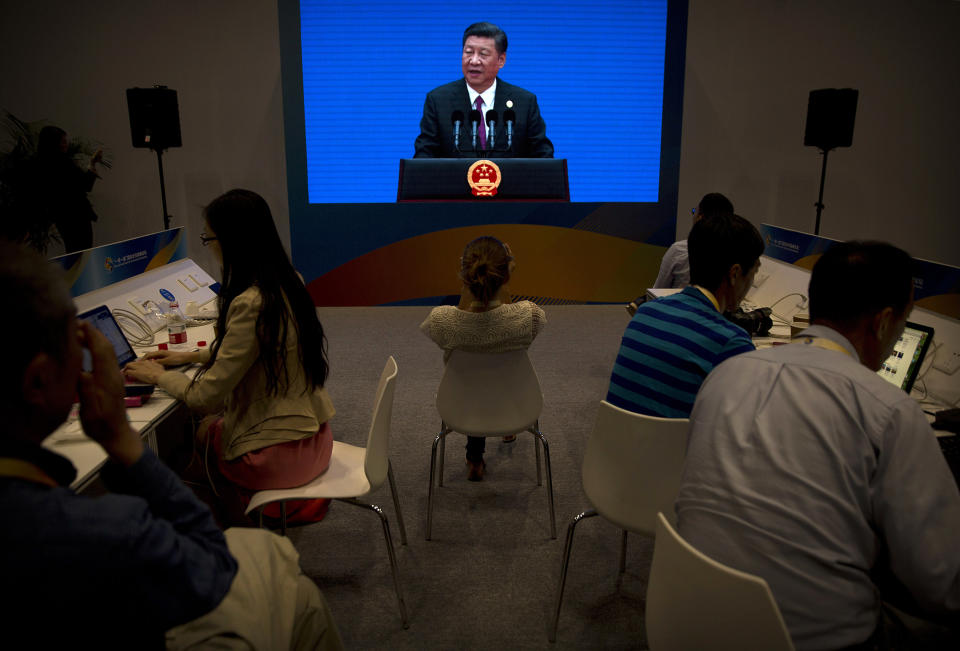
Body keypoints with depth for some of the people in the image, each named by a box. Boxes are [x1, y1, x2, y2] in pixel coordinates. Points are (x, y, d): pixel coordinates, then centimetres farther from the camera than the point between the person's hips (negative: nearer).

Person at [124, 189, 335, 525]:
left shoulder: (251, 304, -26)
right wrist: (191, 356, 18)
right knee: (211, 426, 22)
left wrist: (158, 375, -1)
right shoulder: (287, 282, 1)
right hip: (313, 436, 7)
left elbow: (206, 397, -19)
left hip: (282, 453, -7)